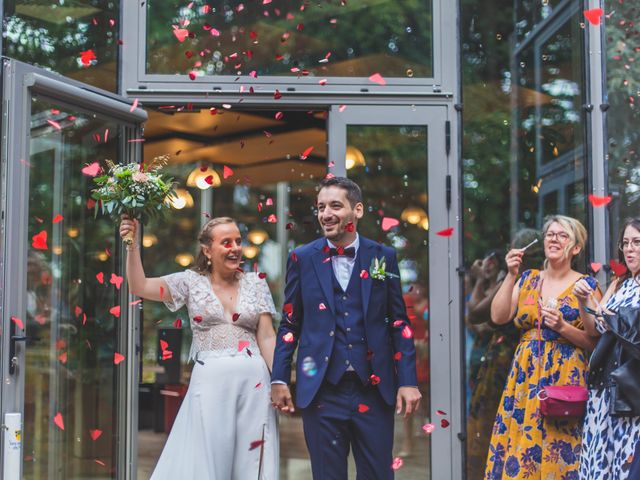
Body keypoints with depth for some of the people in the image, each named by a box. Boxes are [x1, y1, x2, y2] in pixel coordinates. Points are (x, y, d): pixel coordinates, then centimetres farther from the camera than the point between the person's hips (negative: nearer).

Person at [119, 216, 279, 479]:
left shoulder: (256, 283, 9)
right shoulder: (192, 282, 6)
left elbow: (267, 337, 5)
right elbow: (139, 287, -1)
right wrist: (132, 245, -10)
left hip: (253, 380, 1)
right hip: (209, 380, -1)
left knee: (250, 459, 3)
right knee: (207, 458, -1)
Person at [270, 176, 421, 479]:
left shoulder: (383, 257, 4)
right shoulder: (302, 258, 4)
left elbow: (399, 323, 5)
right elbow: (289, 324, 8)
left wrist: (408, 381, -1)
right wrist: (279, 379, 1)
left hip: (374, 389, 0)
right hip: (322, 391, 0)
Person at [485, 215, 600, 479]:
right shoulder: (529, 279, 11)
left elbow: (596, 341, -2)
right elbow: (498, 317, 1)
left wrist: (563, 327, -15)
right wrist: (511, 275, -4)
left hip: (566, 377, -3)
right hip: (526, 377, 3)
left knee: (557, 449, -5)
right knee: (519, 443, 0)